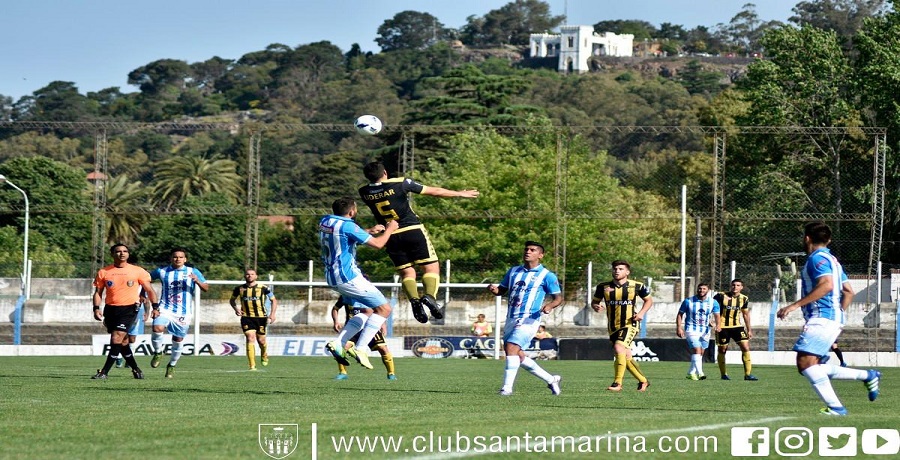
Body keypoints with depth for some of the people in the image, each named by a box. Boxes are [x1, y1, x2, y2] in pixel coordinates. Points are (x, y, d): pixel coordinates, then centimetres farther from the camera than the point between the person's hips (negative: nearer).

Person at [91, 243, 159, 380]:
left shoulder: (138, 271, 1)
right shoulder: (103, 272, 6)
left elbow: (149, 290, 6)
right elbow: (98, 292, 10)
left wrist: (155, 307, -3)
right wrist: (96, 308, -5)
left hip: (129, 309, -4)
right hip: (110, 309, 4)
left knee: (117, 339, -16)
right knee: (122, 342, 9)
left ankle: (104, 372, -14)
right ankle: (135, 369, 26)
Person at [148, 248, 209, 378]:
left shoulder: (193, 272, 3)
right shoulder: (162, 272, 4)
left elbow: (206, 288, -2)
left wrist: (197, 281, -24)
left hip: (183, 312, 1)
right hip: (165, 309, -1)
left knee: (178, 340, 6)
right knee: (157, 328, -27)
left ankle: (172, 365, 29)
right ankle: (158, 353, -1)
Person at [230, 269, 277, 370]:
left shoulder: (263, 288, -4)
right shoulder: (240, 289, 2)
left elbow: (274, 300, 5)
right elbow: (232, 300, 18)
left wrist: (272, 314, -8)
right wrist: (236, 308, -2)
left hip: (260, 317, 0)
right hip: (246, 317, 0)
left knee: (261, 340, 8)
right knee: (250, 339, -15)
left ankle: (264, 356, 43)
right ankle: (252, 366, -16)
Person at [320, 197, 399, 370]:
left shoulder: (325, 221, 8)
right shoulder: (347, 226, -18)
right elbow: (378, 244, -14)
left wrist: (370, 231, 28)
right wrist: (390, 229, 4)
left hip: (332, 276, 9)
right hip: (348, 276, -9)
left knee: (367, 310, 20)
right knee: (384, 308, -4)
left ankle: (338, 343, 7)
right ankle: (359, 349, -10)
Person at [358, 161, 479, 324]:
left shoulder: (364, 192, -1)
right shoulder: (400, 183, -9)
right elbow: (435, 192, -1)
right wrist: (460, 194, 11)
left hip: (391, 236, 3)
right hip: (413, 231, -3)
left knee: (407, 273, 11)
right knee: (432, 268, 3)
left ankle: (414, 299, -18)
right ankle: (430, 295, -25)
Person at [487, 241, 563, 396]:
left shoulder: (546, 276, -2)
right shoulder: (514, 271, 15)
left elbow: (558, 297, -2)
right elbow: (502, 289, 20)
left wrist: (550, 305, -24)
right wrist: (494, 289, -4)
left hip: (528, 319, -7)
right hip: (511, 319, 7)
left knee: (511, 348, -23)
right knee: (518, 356, 8)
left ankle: (507, 387, -20)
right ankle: (551, 380, 22)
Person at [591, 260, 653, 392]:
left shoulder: (636, 286, -3)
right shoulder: (604, 287, 2)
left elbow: (649, 300, 12)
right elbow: (594, 301, 14)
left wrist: (641, 313, -5)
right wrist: (596, 306, -11)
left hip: (630, 324, -4)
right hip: (613, 327, 4)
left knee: (619, 348, -26)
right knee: (626, 357, 9)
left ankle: (617, 383, -23)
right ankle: (643, 381, 30)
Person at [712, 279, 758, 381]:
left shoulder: (744, 299, 1)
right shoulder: (721, 296, -12)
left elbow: (746, 314, 13)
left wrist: (749, 330, 14)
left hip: (737, 326, 3)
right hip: (723, 327, -3)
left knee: (745, 347, -9)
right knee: (722, 350, 4)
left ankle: (747, 374, -6)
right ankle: (723, 374, 21)